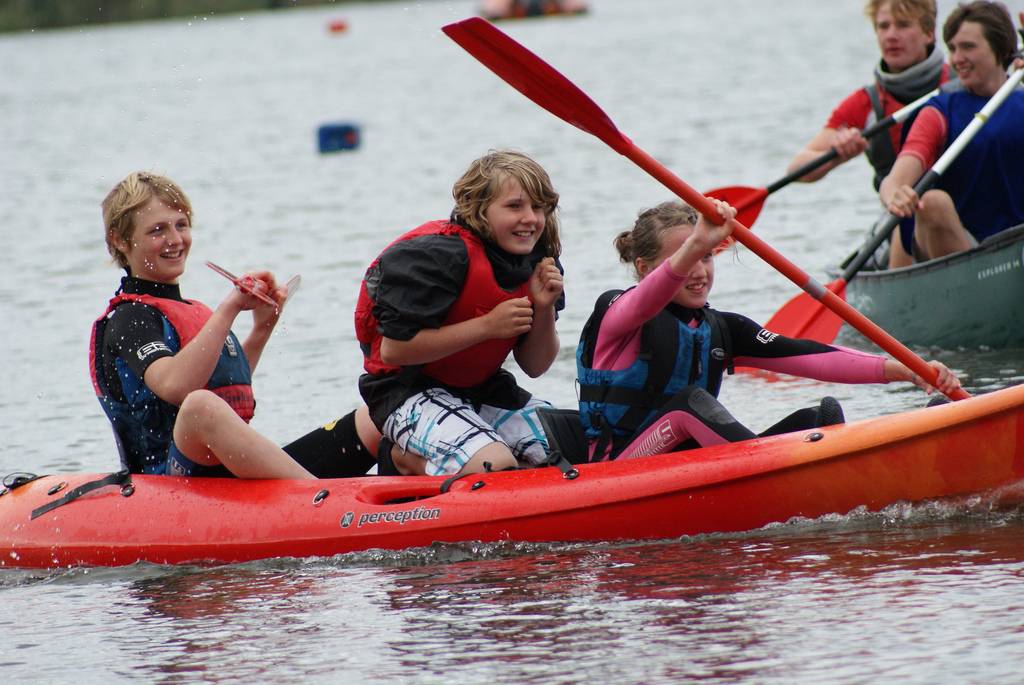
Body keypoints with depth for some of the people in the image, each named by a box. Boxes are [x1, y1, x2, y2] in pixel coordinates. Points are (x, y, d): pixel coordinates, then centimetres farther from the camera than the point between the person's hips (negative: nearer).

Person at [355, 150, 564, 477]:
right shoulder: (439, 256, -23)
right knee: (498, 469, -31)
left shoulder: (537, 263, 1)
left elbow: (535, 366, 7)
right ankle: (408, 458, -2)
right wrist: (488, 325, -25)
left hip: (479, 389, 9)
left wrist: (544, 309, -14)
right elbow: (393, 350, -26)